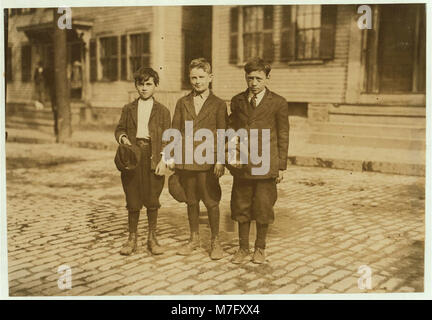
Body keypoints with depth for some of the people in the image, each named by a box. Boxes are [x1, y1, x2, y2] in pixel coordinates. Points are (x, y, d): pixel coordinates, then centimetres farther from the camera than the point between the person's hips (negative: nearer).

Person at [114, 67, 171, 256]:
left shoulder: (162, 111, 6)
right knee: (132, 201, 4)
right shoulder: (128, 109, 12)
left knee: (152, 200, 4)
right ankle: (132, 239, 18)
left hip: (153, 158, -1)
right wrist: (123, 138, -8)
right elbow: (119, 129, 15)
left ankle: (152, 239, 18)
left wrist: (164, 160, -8)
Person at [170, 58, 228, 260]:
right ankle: (194, 239, 27)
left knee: (211, 202, 2)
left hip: (207, 161, -3)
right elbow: (175, 131, 12)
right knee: (191, 201, 12)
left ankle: (215, 241, 16)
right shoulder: (182, 103, 12)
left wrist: (220, 160, -9)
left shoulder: (218, 104, 2)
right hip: (185, 160, 3)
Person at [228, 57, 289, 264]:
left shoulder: (278, 103, 0)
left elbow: (283, 136, 1)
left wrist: (281, 167, -1)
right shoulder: (237, 101, 10)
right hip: (241, 164, 3)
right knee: (241, 207, 8)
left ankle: (260, 248, 24)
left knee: (263, 207, 5)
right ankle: (243, 247, 24)